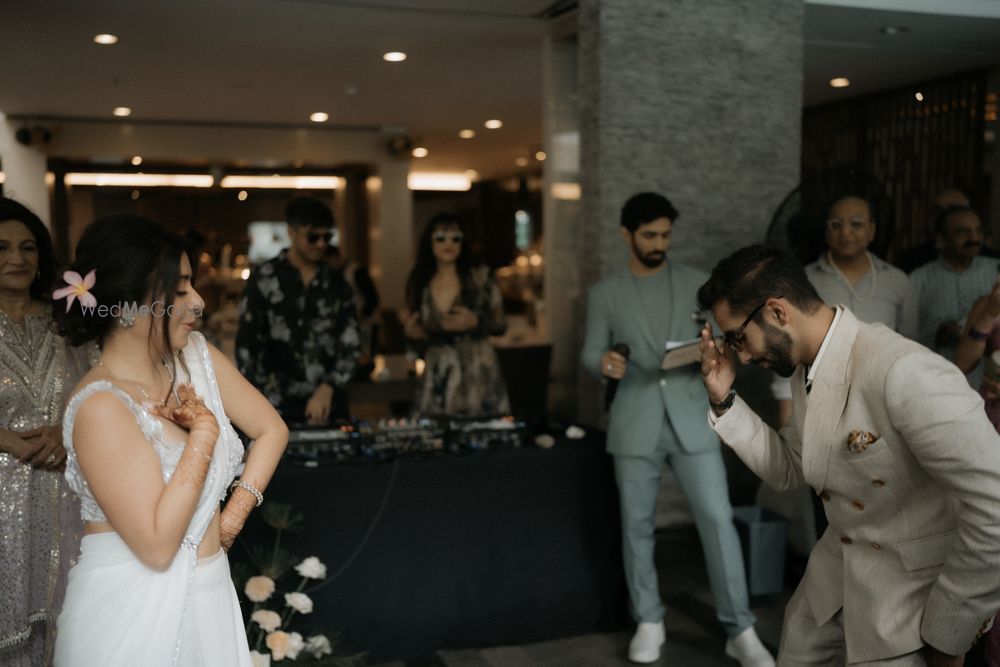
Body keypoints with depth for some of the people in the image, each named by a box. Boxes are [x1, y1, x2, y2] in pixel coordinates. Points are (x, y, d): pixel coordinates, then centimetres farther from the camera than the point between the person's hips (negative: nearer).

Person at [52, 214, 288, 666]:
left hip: (210, 594, 6)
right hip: (134, 611, -6)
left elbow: (272, 430, 7)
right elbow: (157, 546, -25)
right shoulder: (101, 406, -22)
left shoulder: (196, 355, -2)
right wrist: (205, 431, -20)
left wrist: (230, 520, -3)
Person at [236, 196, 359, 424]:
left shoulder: (337, 284, 9)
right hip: (278, 410, -3)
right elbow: (247, 347, -1)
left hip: (329, 407, 3)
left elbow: (350, 345, 6)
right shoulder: (263, 280, 0)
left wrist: (328, 387, -9)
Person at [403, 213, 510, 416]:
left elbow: (500, 324, 0)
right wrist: (410, 332, -7)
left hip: (477, 375, -2)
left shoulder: (481, 276, -3)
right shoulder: (418, 283, 4)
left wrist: (475, 322, -16)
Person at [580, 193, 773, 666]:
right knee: (637, 525, 7)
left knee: (718, 520, -5)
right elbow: (590, 352, 7)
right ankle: (648, 622, 24)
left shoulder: (697, 284, 7)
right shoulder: (604, 294, 6)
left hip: (691, 418, 0)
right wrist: (603, 364, -17)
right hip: (635, 425, 0)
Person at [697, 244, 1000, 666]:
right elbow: (789, 470, 8)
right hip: (837, 568, 8)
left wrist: (946, 633, -18)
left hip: (915, 588, -8)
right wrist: (724, 401, -5)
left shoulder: (905, 373, -30)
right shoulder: (806, 369, -1)